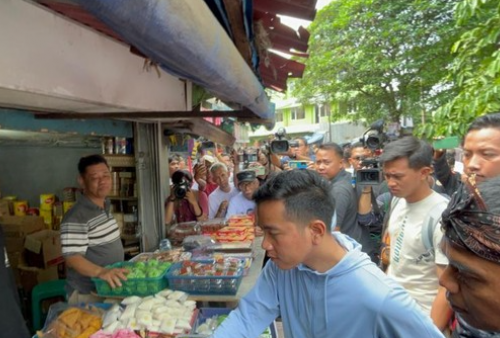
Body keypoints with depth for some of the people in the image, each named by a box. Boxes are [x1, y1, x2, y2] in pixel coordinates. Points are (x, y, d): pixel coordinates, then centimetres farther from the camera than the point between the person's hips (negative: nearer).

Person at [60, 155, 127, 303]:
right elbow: (72, 258, -28)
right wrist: (100, 271, -42)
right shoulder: (76, 217, -23)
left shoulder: (106, 207, 6)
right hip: (88, 294, -8)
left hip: (111, 288, 9)